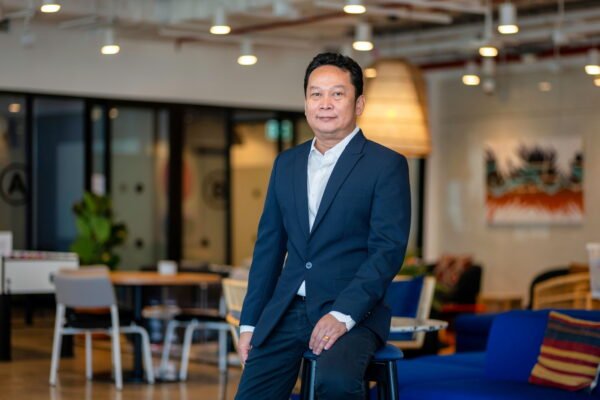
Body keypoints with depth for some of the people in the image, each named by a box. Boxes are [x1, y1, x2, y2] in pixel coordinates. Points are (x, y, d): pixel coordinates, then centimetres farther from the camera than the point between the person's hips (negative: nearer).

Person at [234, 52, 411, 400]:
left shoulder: (387, 165, -3)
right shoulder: (286, 164, 14)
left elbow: (388, 250, -11)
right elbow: (269, 246, 16)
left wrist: (343, 315, -21)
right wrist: (250, 322, 11)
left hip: (352, 312, -5)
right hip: (287, 310, 6)